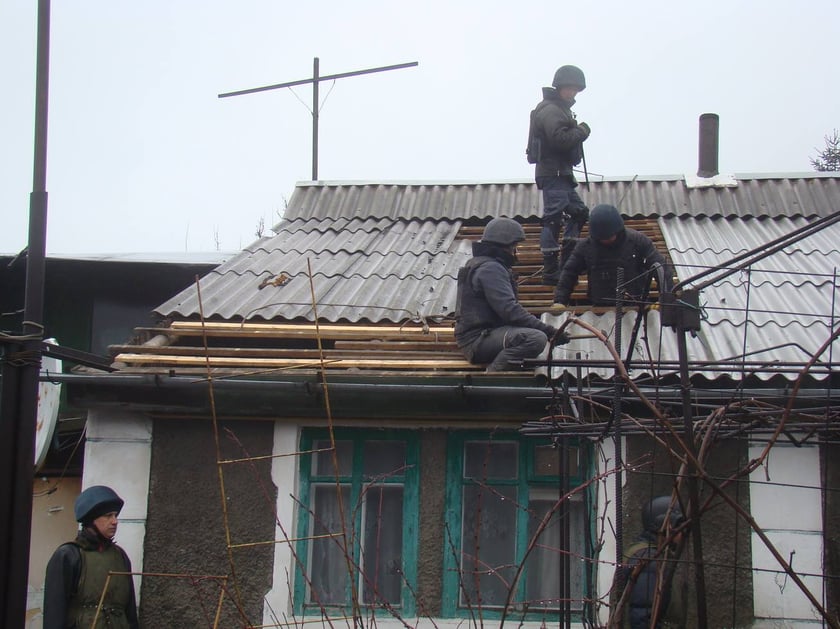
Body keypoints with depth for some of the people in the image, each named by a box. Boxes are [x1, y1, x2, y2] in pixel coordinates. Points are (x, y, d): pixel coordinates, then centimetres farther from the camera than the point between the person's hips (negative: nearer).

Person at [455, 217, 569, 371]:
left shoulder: (480, 264, 20)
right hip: (478, 340, -11)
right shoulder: (490, 269, -15)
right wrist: (549, 330, -23)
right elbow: (510, 311, -24)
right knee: (537, 338, -31)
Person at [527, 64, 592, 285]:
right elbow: (560, 138, -24)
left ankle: (567, 264, 19)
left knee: (579, 212, 17)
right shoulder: (550, 110, -13)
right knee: (553, 218, -13)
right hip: (552, 173, -11)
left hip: (561, 172, 11)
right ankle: (550, 271, -14)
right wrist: (582, 130, -11)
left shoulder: (561, 108, 21)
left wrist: (578, 130, 2)